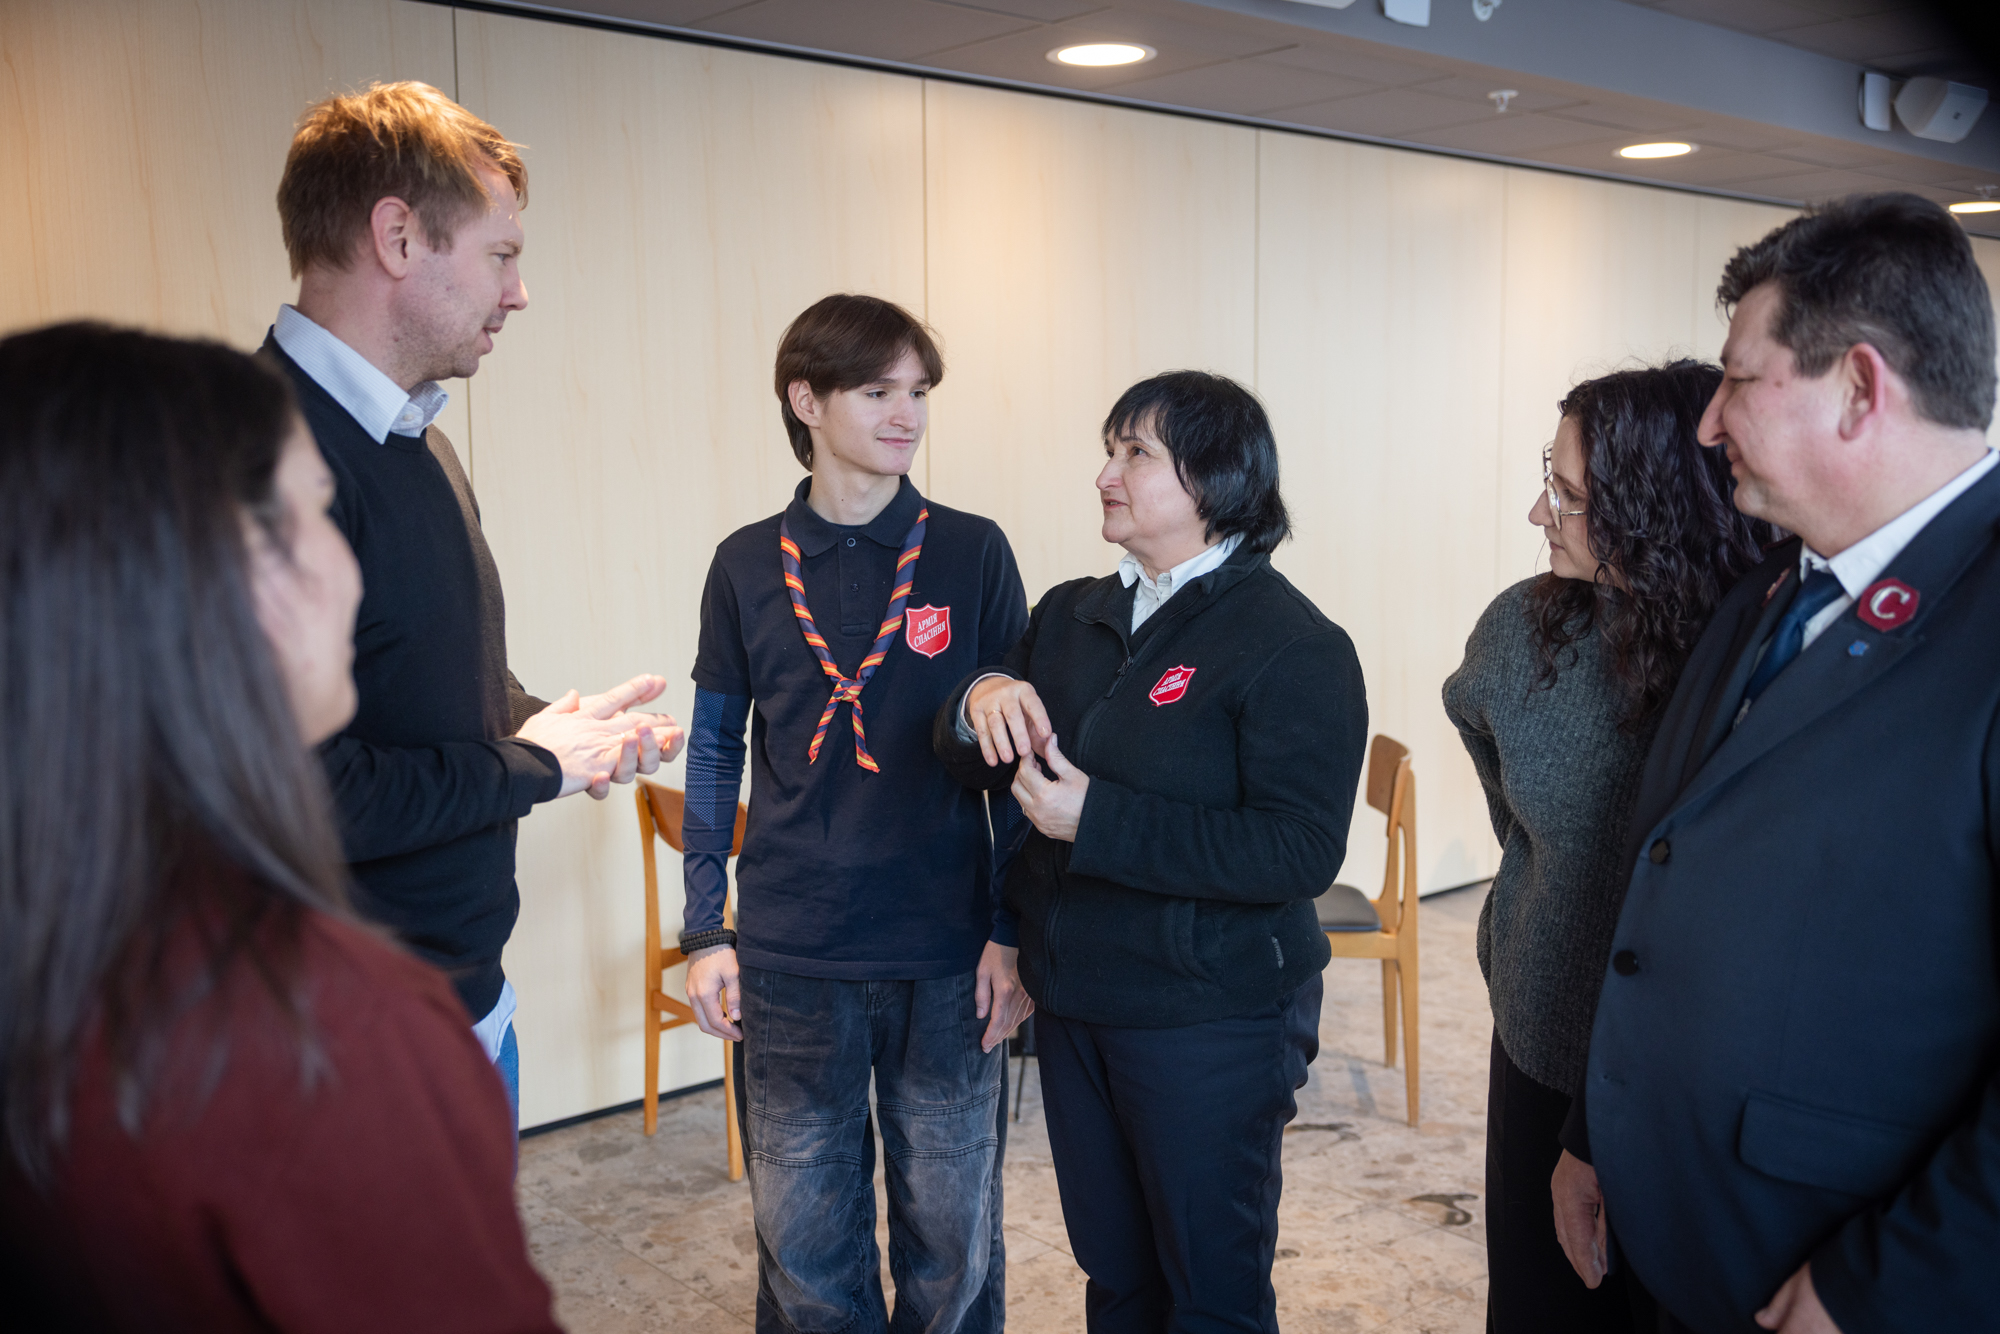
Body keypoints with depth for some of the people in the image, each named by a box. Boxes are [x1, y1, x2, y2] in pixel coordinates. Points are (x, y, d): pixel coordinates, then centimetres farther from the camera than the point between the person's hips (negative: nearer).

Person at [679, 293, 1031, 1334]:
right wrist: (704, 935, 4)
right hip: (790, 961, 1)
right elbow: (715, 755, 8)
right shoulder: (748, 565, 2)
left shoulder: (971, 554, -2)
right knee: (803, 1246, 12)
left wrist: (1012, 933, -2)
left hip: (948, 959, -1)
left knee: (953, 1243, 12)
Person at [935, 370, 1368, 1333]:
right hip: (1074, 1000, 7)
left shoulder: (1294, 647, -14)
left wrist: (1098, 820, -26)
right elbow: (969, 760, 8)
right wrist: (981, 702, -16)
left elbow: (1302, 853, -23)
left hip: (1210, 1019, -6)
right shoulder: (1070, 615, 8)